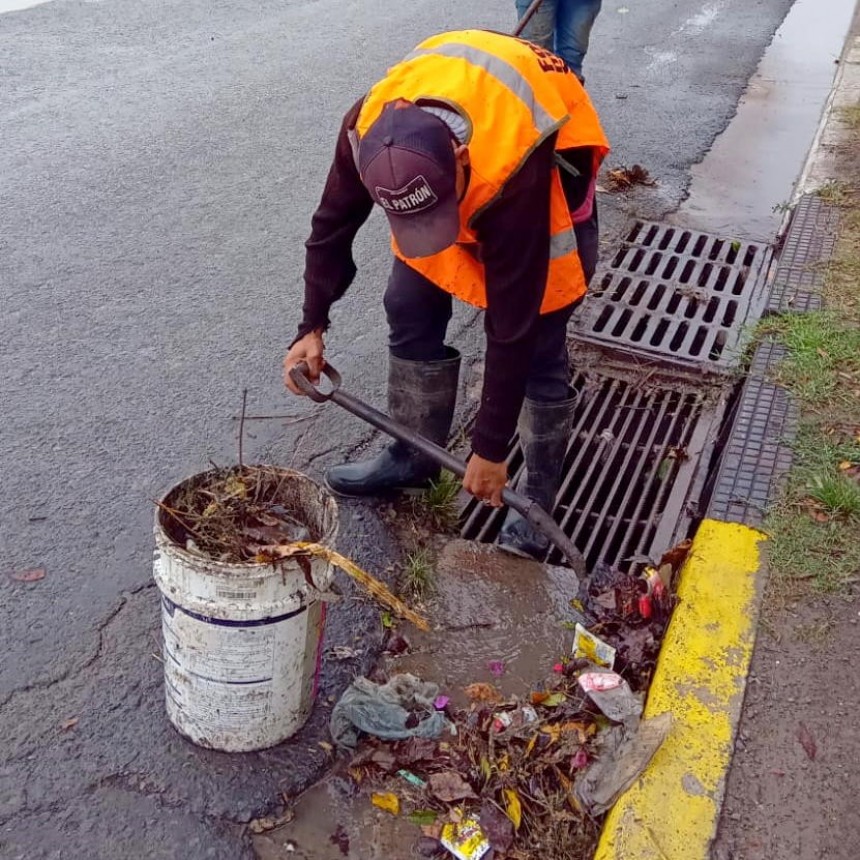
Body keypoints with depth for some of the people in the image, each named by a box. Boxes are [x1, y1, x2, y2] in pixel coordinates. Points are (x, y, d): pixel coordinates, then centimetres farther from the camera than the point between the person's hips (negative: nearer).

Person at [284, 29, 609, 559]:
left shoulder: (515, 175, -44)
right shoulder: (369, 126, -32)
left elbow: (511, 324, -37)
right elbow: (333, 223, -11)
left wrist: (491, 449, -29)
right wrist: (312, 327, -12)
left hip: (547, 167, -5)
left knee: (535, 346, -9)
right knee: (409, 311, 2)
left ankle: (541, 495, 8)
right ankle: (414, 456, 20)